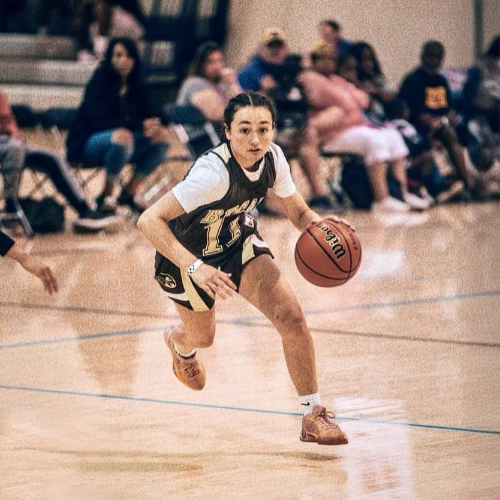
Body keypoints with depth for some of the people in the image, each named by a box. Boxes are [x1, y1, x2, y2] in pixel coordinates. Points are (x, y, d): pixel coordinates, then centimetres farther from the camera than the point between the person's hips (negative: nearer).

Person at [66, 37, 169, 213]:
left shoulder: (136, 86, 6)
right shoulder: (99, 82, -13)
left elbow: (145, 116, 5)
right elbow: (101, 120, -23)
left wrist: (152, 126, -21)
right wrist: (140, 125, -29)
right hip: (88, 143, -7)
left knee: (161, 136, -12)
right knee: (122, 135, -36)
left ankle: (130, 192, -4)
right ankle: (107, 196, -20)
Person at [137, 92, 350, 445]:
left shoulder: (273, 158, -21)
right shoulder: (214, 173, -40)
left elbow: (299, 213, -5)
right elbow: (149, 221, -44)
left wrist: (320, 225, -28)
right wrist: (195, 268, -53)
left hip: (238, 242, 4)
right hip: (189, 256, -4)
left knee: (291, 317, -17)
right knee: (202, 337, 21)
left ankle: (314, 416, -5)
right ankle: (180, 343, 62)